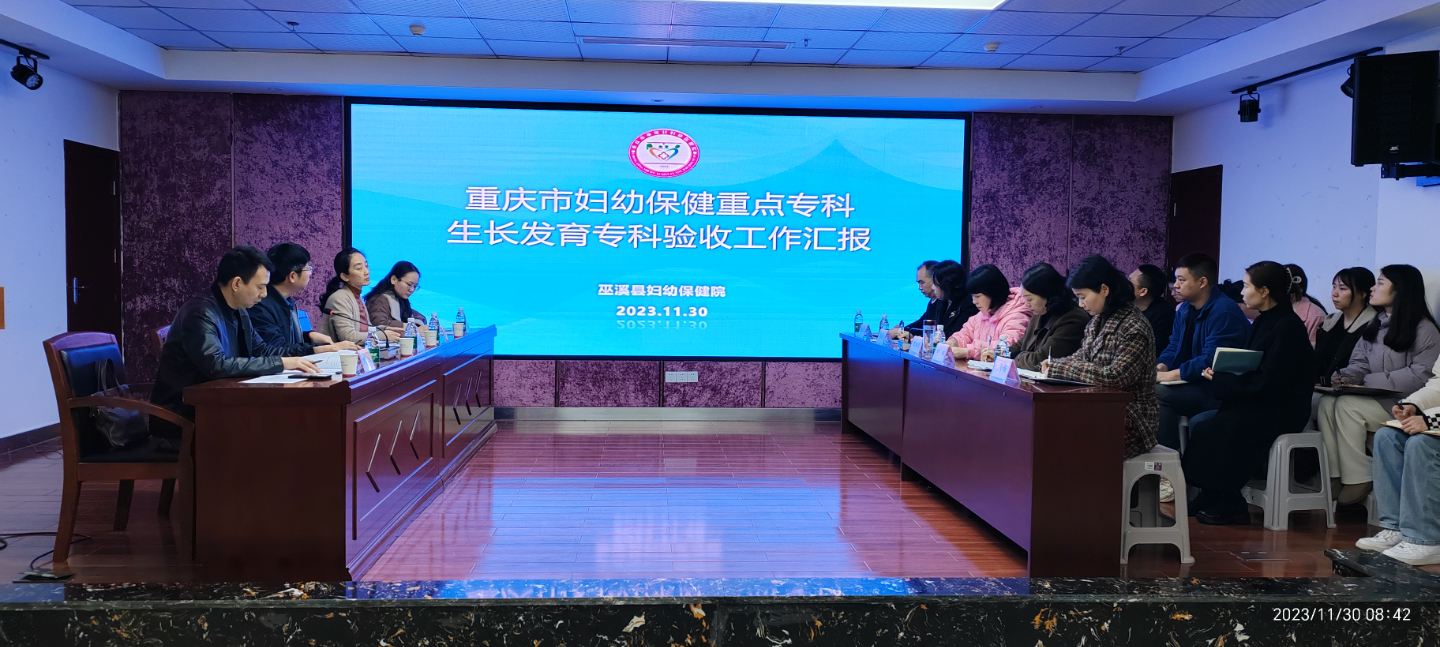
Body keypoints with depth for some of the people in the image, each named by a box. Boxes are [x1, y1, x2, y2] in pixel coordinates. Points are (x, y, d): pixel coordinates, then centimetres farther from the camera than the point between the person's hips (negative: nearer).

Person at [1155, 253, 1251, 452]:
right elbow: (1174, 347, 13)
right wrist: (1160, 367, -8)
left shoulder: (1224, 312, -18)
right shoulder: (1185, 309, 10)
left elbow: (1211, 361, -24)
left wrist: (1169, 375, -24)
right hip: (1196, 383, 9)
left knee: (1158, 394, -27)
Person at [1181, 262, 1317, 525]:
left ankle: (1230, 505, -9)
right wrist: (1220, 374, -3)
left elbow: (1267, 382, -21)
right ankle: (1210, 497, -4)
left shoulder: (1287, 326, -16)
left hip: (1283, 410, -9)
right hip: (1260, 403, 9)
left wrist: (1220, 380, -15)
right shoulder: (1263, 322, 12)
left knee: (1211, 428, -22)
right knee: (1198, 422, -7)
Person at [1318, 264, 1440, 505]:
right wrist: (1346, 377, -9)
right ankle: (1336, 475, -23)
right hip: (1375, 397, 7)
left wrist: (1372, 381, -18)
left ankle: (1358, 480, -21)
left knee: (1348, 405, -29)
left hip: (1403, 403, -7)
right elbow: (1360, 363, 15)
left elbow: (1421, 374, -17)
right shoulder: (1375, 326, 18)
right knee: (1327, 403, -21)